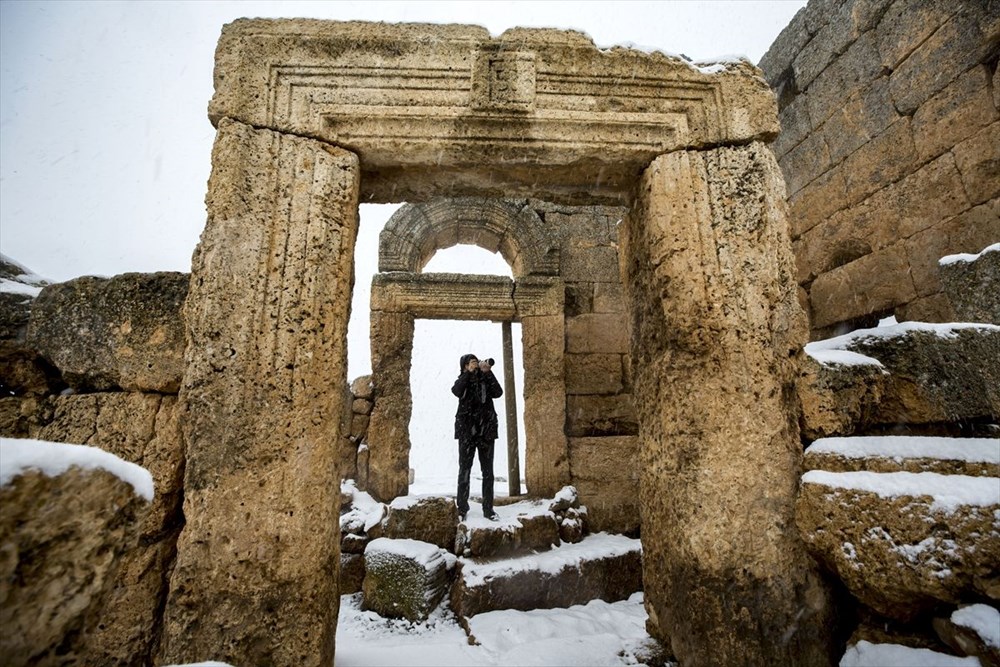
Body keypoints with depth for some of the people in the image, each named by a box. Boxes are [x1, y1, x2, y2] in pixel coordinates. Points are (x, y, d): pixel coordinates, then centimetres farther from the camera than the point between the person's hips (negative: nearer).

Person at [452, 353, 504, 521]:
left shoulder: (485, 380, 9)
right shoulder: (463, 380, 8)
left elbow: (498, 393, -8)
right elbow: (456, 391, -14)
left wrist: (488, 372, -12)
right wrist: (469, 372, -13)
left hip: (486, 430, 1)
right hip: (467, 430, -1)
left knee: (488, 471, 4)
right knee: (464, 470, 0)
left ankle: (488, 509, 10)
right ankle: (462, 508, 6)